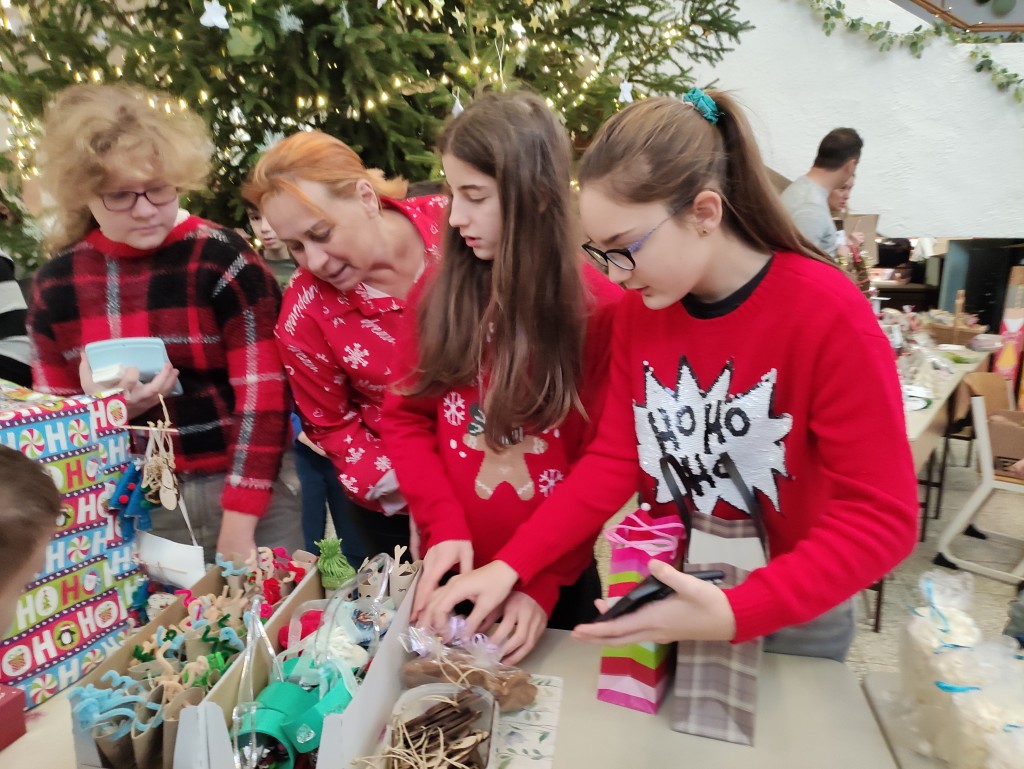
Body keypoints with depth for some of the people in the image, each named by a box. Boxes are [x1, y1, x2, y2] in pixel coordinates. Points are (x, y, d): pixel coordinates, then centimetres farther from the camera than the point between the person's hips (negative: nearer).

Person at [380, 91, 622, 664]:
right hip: (455, 569, 3)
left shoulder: (600, 310, -15)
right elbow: (406, 415, -2)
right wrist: (444, 528, -13)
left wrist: (543, 582, -16)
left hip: (558, 582, -3)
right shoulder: (444, 291, -4)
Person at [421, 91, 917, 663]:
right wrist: (512, 566, -14)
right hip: (665, 598, 5)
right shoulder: (640, 306, -8)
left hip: (790, 616, -4)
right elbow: (615, 459, -6)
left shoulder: (829, 316, -24)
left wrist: (735, 616, -33)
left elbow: (882, 516, -22)